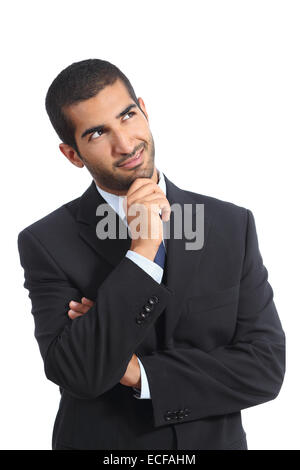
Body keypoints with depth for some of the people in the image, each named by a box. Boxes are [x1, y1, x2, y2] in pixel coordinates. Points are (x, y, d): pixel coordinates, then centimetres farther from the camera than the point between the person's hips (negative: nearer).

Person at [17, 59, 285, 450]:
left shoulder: (234, 226, -8)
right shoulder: (46, 243, -14)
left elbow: (266, 367, -11)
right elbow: (78, 375, -23)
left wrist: (138, 371, -19)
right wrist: (142, 251, -28)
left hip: (216, 440, 2)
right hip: (100, 441, -2)